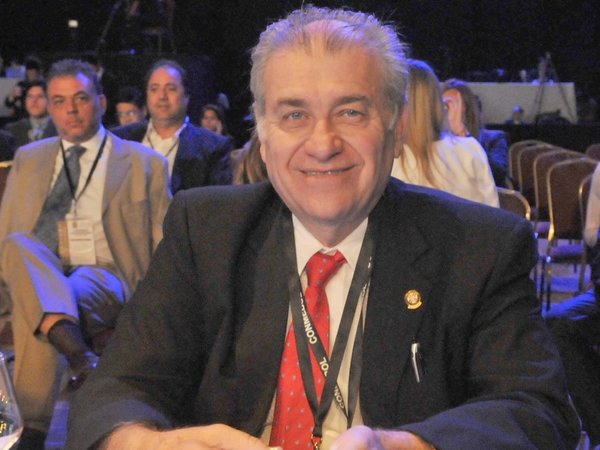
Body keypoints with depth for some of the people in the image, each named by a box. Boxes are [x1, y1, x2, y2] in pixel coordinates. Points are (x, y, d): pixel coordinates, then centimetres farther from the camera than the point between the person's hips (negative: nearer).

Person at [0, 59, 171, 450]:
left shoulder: (145, 163, 10)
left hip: (109, 284, -2)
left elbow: (165, 250, 8)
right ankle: (79, 353, -52)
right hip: (33, 280, 3)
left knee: (33, 312, -37)